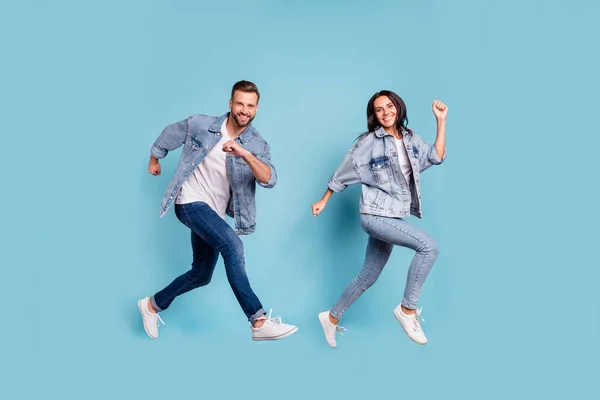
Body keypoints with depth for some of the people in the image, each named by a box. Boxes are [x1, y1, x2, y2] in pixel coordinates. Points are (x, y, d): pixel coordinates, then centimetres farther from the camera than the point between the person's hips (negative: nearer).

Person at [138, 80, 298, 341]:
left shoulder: (258, 145, -8)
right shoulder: (199, 125, -10)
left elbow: (269, 180, -27)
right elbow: (169, 135, 10)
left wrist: (246, 154, -43)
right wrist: (154, 160, 25)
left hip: (215, 213, 5)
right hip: (191, 203, -5)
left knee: (201, 275, 15)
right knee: (232, 244, -29)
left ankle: (152, 305, 39)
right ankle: (259, 322, -31)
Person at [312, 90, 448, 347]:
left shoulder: (410, 139, 10)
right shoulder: (369, 142, -6)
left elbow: (437, 157, 1)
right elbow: (343, 173, 1)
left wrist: (441, 121, -1)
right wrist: (323, 201, 5)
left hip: (392, 218, 7)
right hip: (375, 215, -7)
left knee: (368, 276, 13)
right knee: (429, 246, -23)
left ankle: (332, 318, 30)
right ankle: (407, 309, -11)